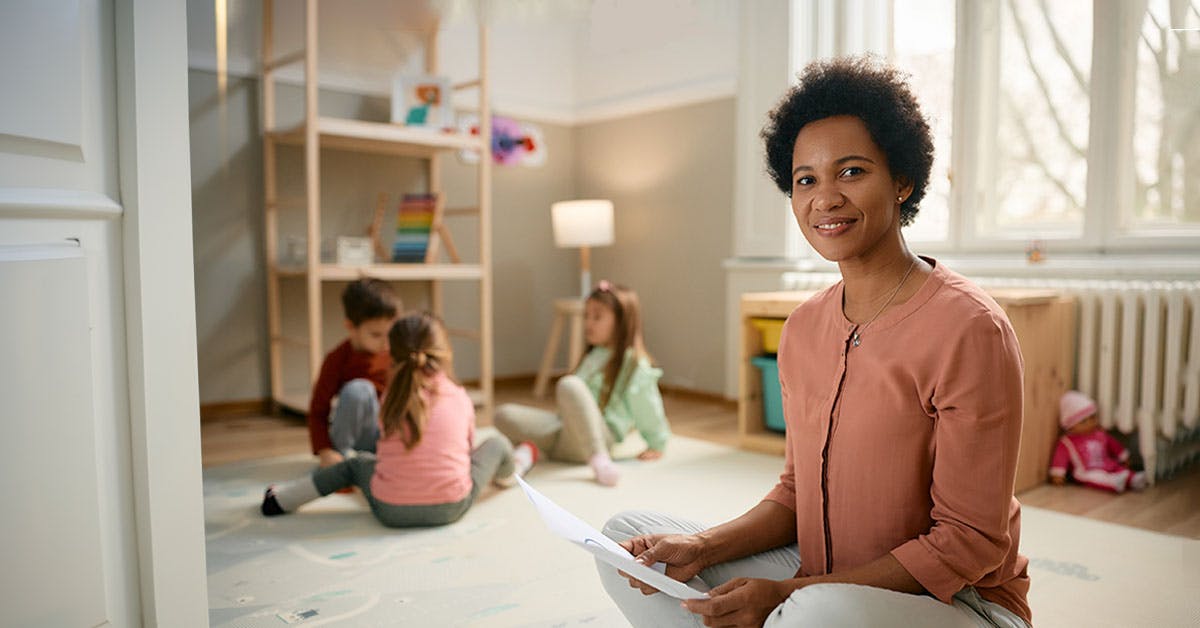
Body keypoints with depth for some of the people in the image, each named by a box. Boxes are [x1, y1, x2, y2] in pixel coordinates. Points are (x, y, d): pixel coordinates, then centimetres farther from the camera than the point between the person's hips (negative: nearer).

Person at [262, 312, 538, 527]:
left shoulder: (391, 399, 1)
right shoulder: (460, 397, 0)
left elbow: (387, 450, 12)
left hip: (391, 511, 1)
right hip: (449, 509, -1)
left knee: (357, 463, 31)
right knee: (495, 442, 20)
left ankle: (281, 497, 28)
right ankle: (510, 472, 51)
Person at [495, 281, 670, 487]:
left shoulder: (633, 364, -4)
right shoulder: (591, 356, 23)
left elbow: (648, 410, 0)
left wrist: (657, 446, 7)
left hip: (600, 437, -7)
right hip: (564, 433, 7)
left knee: (569, 384, -37)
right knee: (504, 414, -11)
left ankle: (598, 458, -40)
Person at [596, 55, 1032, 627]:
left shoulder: (967, 329, -18)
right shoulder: (803, 329, 2)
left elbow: (967, 542, -17)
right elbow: (796, 493, 9)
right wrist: (703, 549, -8)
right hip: (822, 581, 6)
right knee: (627, 536, 0)